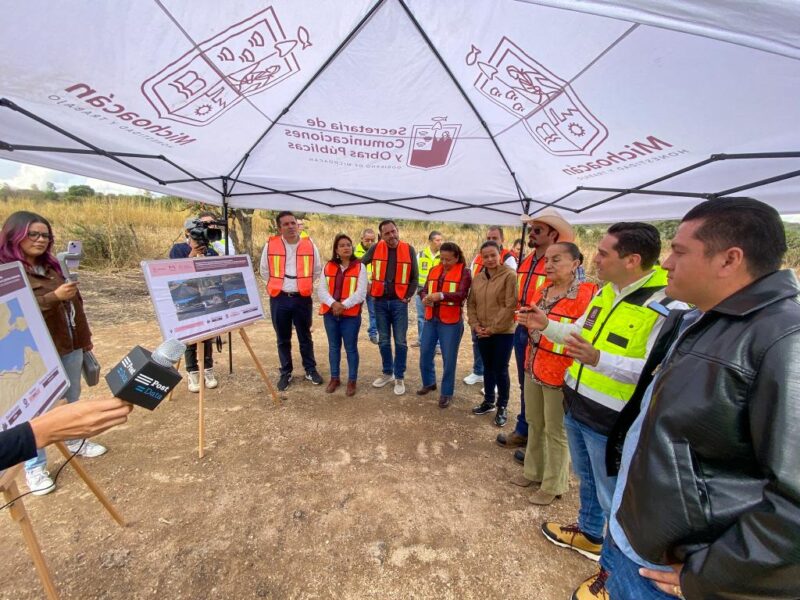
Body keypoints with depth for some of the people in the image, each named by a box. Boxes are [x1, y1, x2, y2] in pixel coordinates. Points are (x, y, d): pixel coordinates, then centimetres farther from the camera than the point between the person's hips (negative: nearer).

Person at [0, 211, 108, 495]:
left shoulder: (51, 266, 10)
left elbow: (74, 304, 16)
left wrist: (84, 337, 18)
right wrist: (54, 297, -33)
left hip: (70, 348, 7)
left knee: (72, 400, 19)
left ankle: (75, 440, 37)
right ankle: (34, 467, 18)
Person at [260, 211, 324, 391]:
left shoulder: (310, 245, -2)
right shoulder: (270, 245, -3)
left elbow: (316, 271, 10)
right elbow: (265, 271, 10)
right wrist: (277, 286, 10)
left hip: (302, 299, 0)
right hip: (279, 299, 0)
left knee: (305, 337, 12)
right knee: (283, 339, 11)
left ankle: (310, 370, 27)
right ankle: (286, 373, 26)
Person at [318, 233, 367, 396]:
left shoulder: (360, 267, -3)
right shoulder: (328, 266, 7)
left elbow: (361, 293, -11)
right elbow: (321, 289, 0)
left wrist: (344, 305, -19)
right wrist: (333, 303, -16)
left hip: (351, 314, -3)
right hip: (330, 313, 4)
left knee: (351, 348, 4)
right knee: (333, 346, 14)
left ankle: (352, 381, 19)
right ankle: (334, 378, 29)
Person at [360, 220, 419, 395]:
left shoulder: (409, 250, -3)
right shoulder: (376, 248, -1)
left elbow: (414, 277, 3)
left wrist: (408, 296, -5)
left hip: (399, 301, -2)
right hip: (380, 301, 2)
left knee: (400, 341, 2)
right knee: (383, 340, 12)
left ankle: (399, 377, 15)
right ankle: (387, 373, 28)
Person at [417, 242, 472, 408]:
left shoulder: (464, 272, -7)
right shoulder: (434, 270, 9)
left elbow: (462, 295, -18)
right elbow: (424, 290, 9)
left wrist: (441, 295, -32)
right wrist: (425, 298, -15)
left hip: (451, 322, -5)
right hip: (431, 319, 5)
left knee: (449, 358, 4)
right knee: (425, 353, 14)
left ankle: (446, 393, 20)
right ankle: (429, 382, 38)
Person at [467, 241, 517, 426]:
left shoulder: (509, 275, -12)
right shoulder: (477, 278, 8)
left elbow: (510, 306, -16)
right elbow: (471, 304, 10)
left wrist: (493, 328, -15)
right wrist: (475, 325, -3)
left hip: (503, 332, -5)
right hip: (482, 332, 5)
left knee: (500, 369, 4)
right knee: (488, 367, 17)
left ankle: (502, 407, 22)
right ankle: (489, 401, 34)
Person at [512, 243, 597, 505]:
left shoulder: (587, 293, -16)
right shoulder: (543, 290, 8)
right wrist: (526, 319, 6)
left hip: (560, 371, -7)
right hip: (534, 366, 8)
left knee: (556, 431, 8)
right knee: (534, 423, 20)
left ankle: (553, 485, 28)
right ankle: (533, 470, 40)